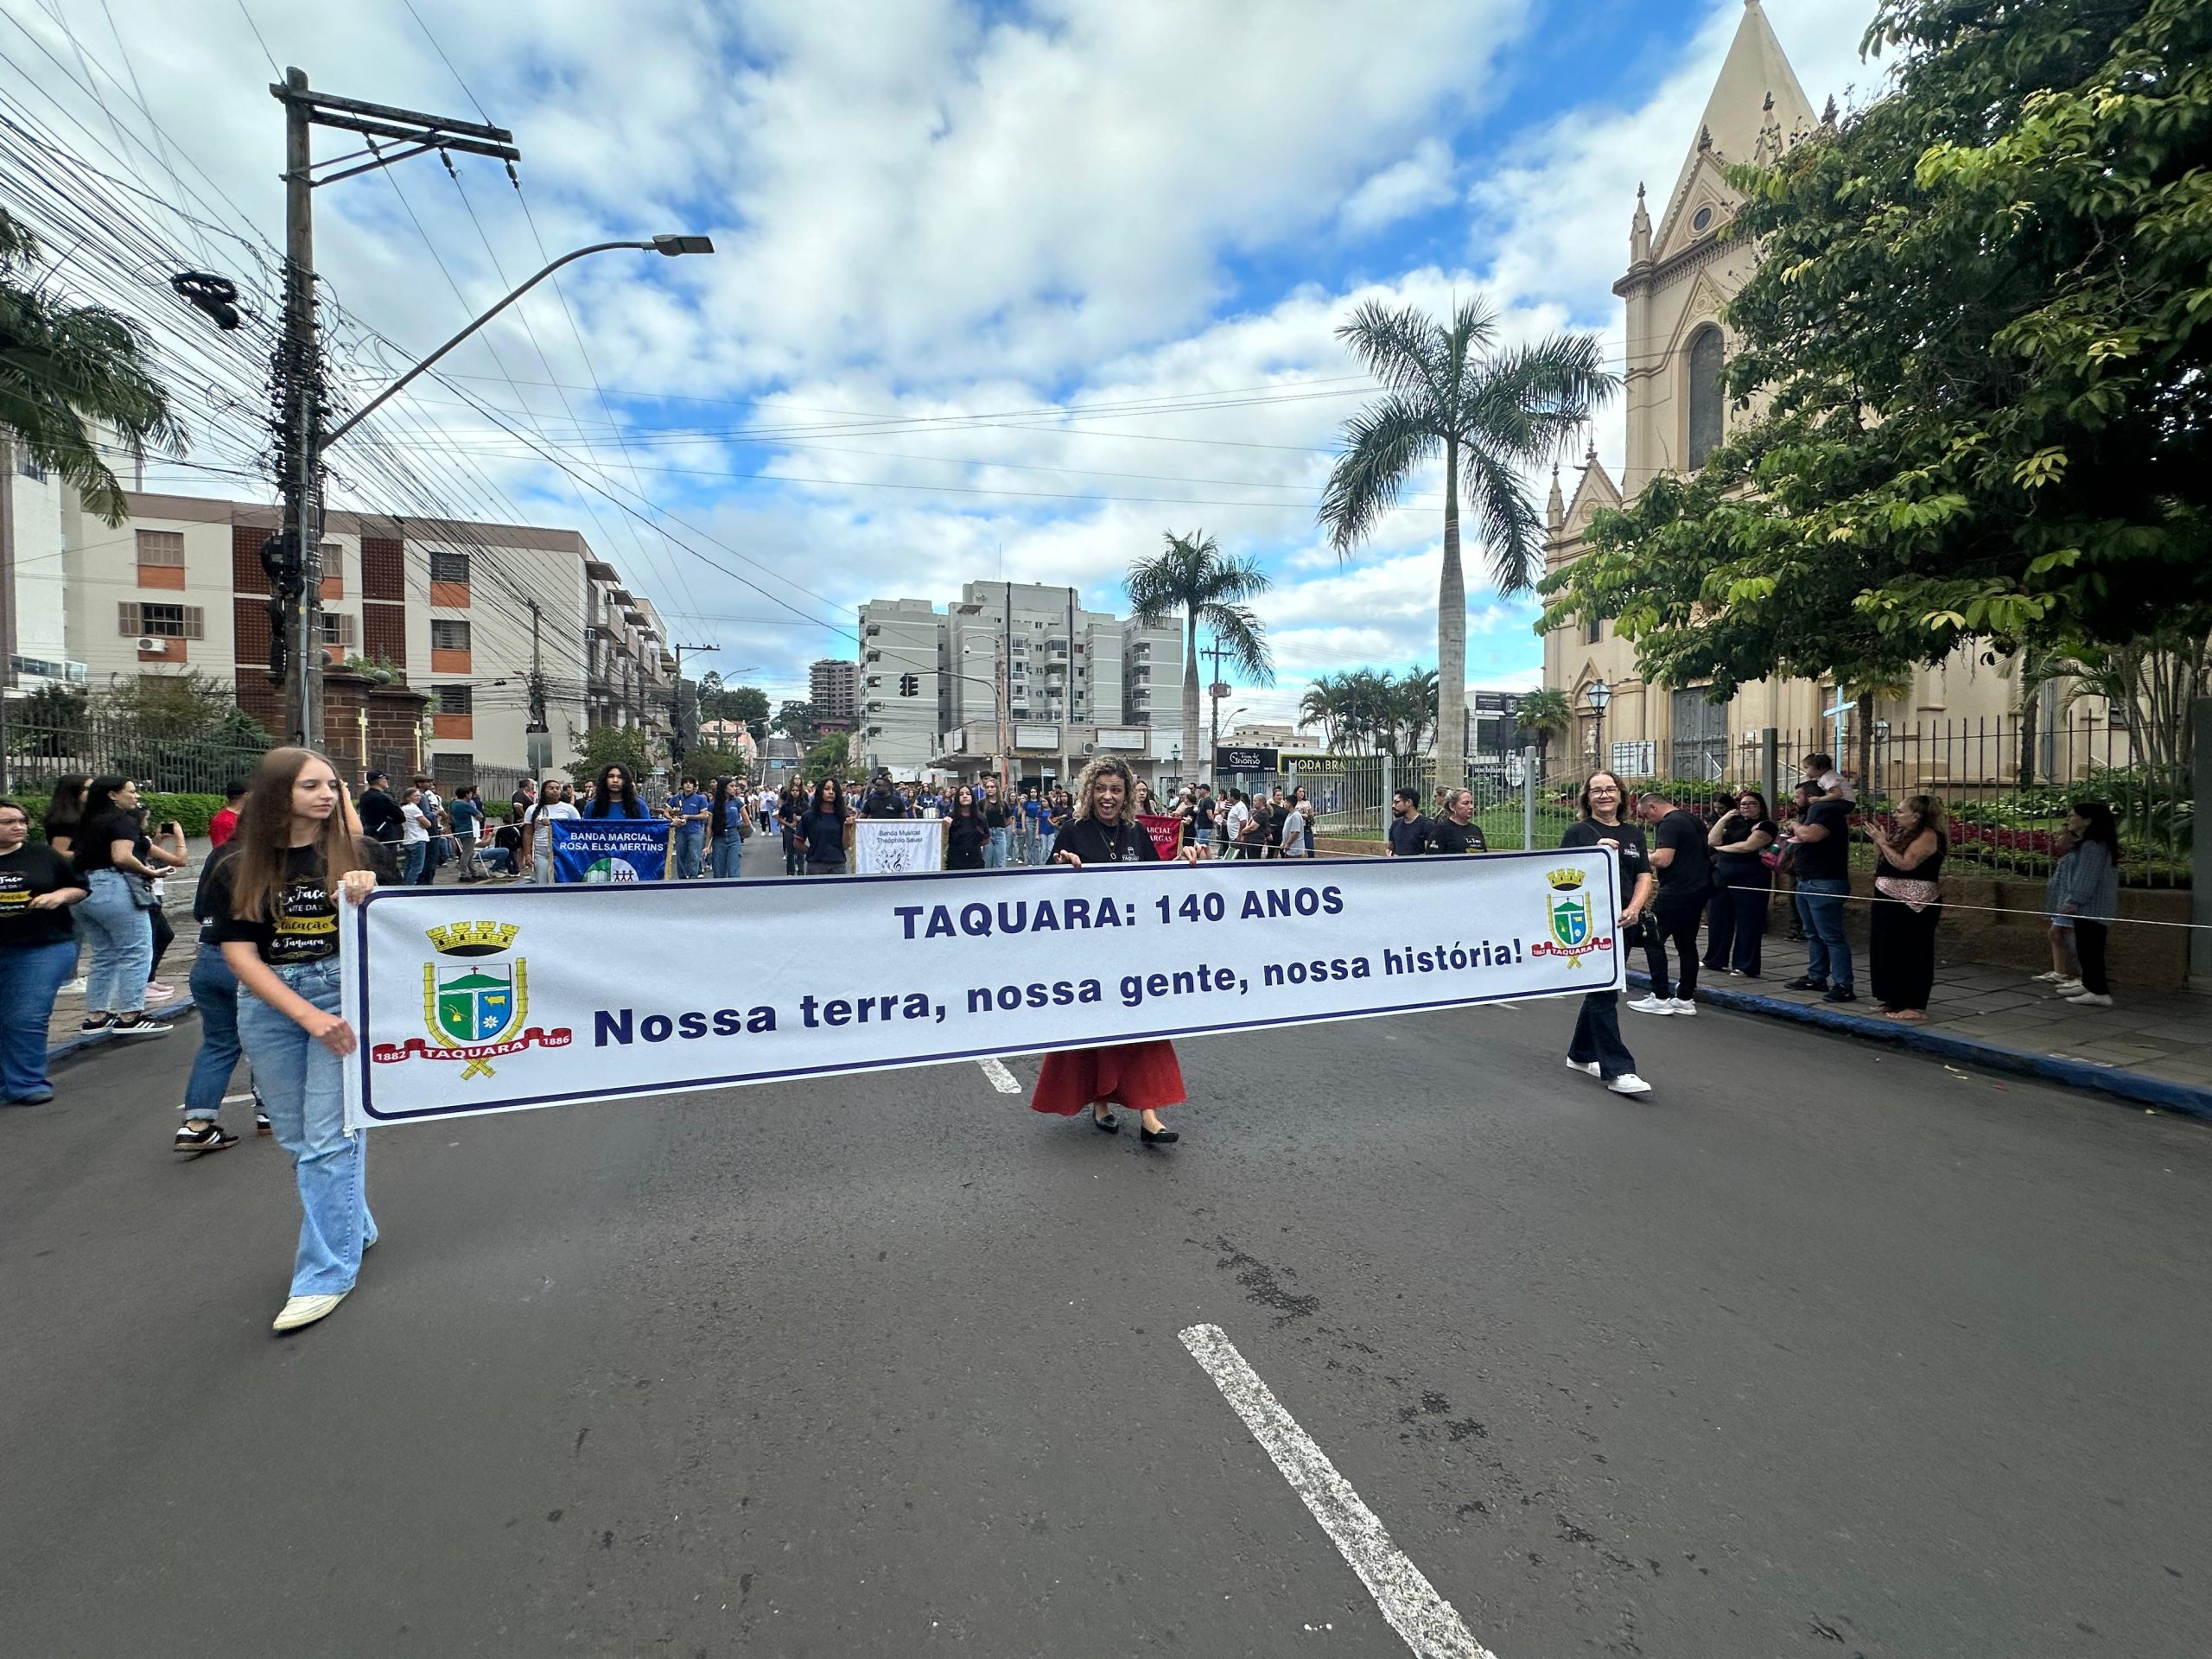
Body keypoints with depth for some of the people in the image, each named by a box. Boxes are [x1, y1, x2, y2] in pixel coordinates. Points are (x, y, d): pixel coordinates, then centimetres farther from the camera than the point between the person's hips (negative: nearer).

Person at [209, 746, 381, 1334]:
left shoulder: (355, 854, -2)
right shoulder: (235, 872, 2)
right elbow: (241, 956, -2)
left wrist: (359, 901, -23)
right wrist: (309, 1016, -13)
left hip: (343, 991, -3)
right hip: (267, 1003, 3)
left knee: (329, 1136, -5)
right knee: (296, 1138, 13)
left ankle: (326, 1273, 3)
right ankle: (353, 1228, 33)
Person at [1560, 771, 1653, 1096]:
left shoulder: (1633, 833, 13)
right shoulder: (1578, 832, -2)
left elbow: (1644, 876, 9)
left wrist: (1634, 909, -7)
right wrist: (1596, 854, -21)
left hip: (1624, 923, 6)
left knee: (1602, 988, 15)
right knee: (1604, 993, -8)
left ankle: (1581, 1054, 29)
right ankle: (1617, 1071, -8)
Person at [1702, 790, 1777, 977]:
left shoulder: (1765, 825, -2)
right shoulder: (1734, 823, 18)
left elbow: (1748, 846, -15)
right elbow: (1712, 841, 8)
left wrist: (1722, 848, 0)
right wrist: (1723, 819, 1)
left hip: (1750, 878, -7)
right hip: (1722, 875, 7)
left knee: (1748, 922, -3)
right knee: (1718, 919, 9)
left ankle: (1746, 967, 2)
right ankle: (1715, 960, 20)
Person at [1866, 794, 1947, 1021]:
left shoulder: (1928, 835, -11)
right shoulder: (1901, 833, 13)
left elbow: (1905, 864, -21)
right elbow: (1881, 862, 16)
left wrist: (1882, 841, -15)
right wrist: (1876, 838, 6)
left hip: (1913, 904, -9)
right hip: (1890, 901, 9)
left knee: (1911, 954, -5)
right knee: (1887, 951, 12)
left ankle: (1916, 1007, 0)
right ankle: (1893, 1000, 21)